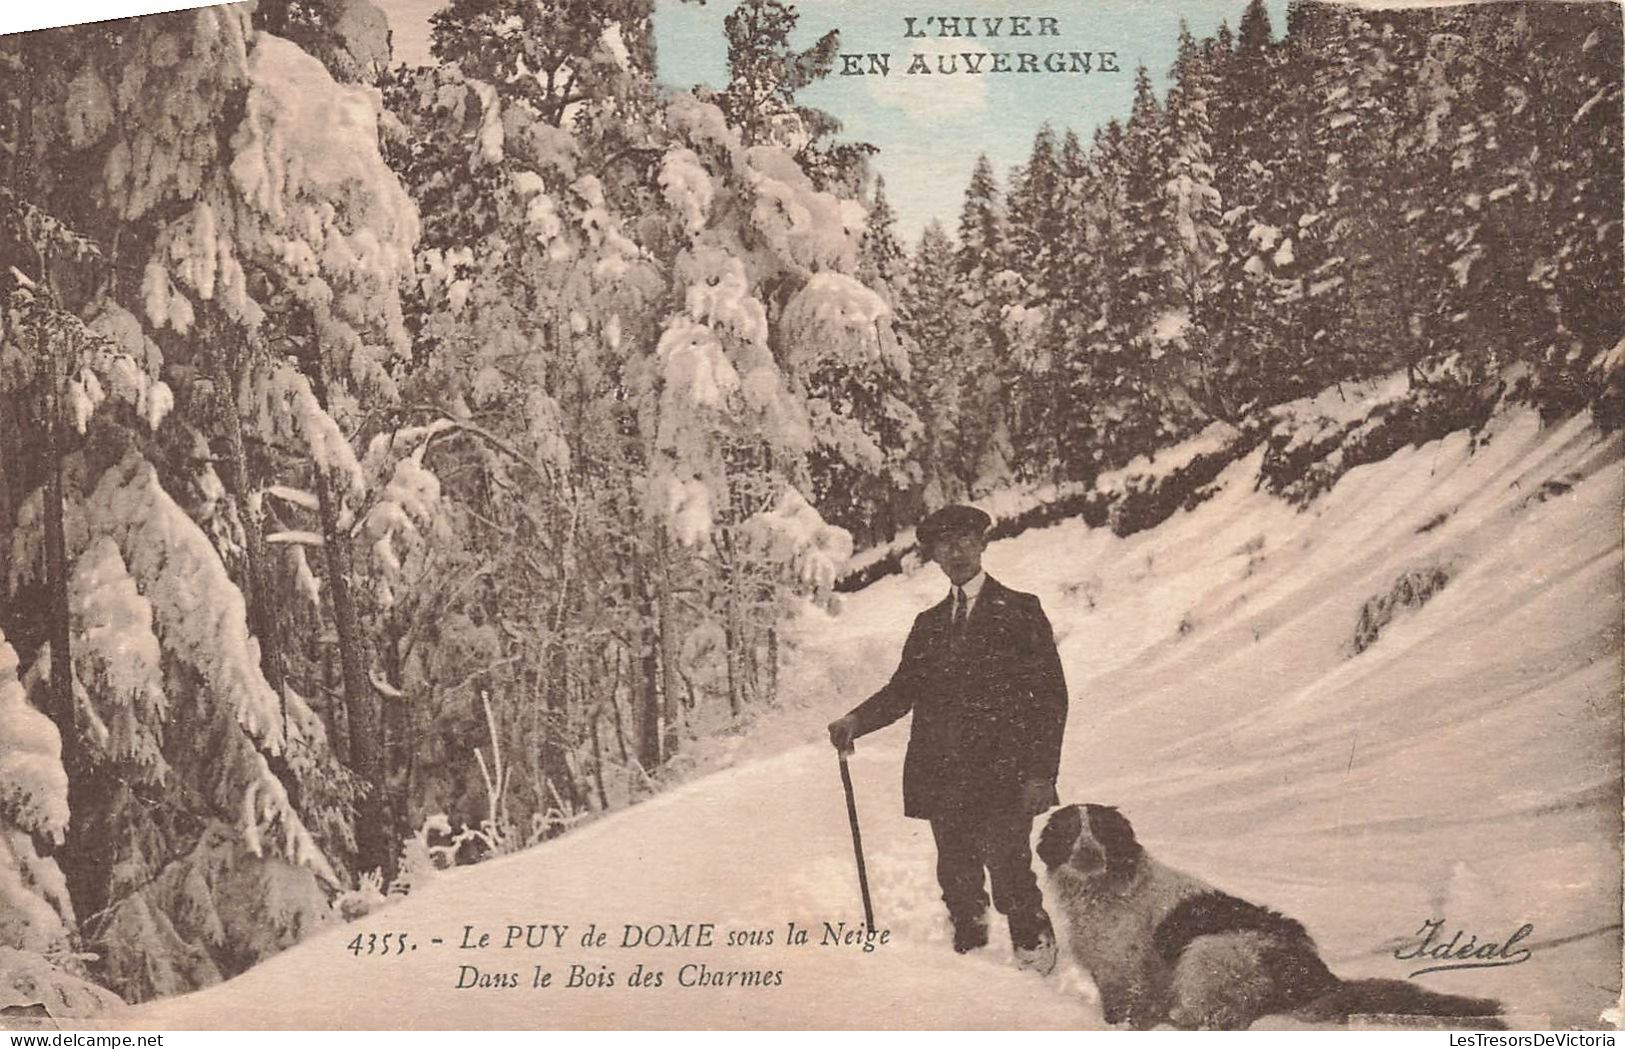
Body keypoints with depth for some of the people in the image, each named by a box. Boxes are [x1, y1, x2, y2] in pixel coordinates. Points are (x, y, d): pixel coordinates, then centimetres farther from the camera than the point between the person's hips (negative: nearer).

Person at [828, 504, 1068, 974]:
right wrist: (856, 720, -5)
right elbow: (903, 689, 14)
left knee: (1007, 870, -11)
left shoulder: (1020, 611, 4)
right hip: (942, 775, 5)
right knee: (956, 878, 6)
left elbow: (1051, 694, -1)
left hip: (1003, 773, -5)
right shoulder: (928, 624, 19)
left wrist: (1041, 772, -9)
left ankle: (1034, 952, 7)